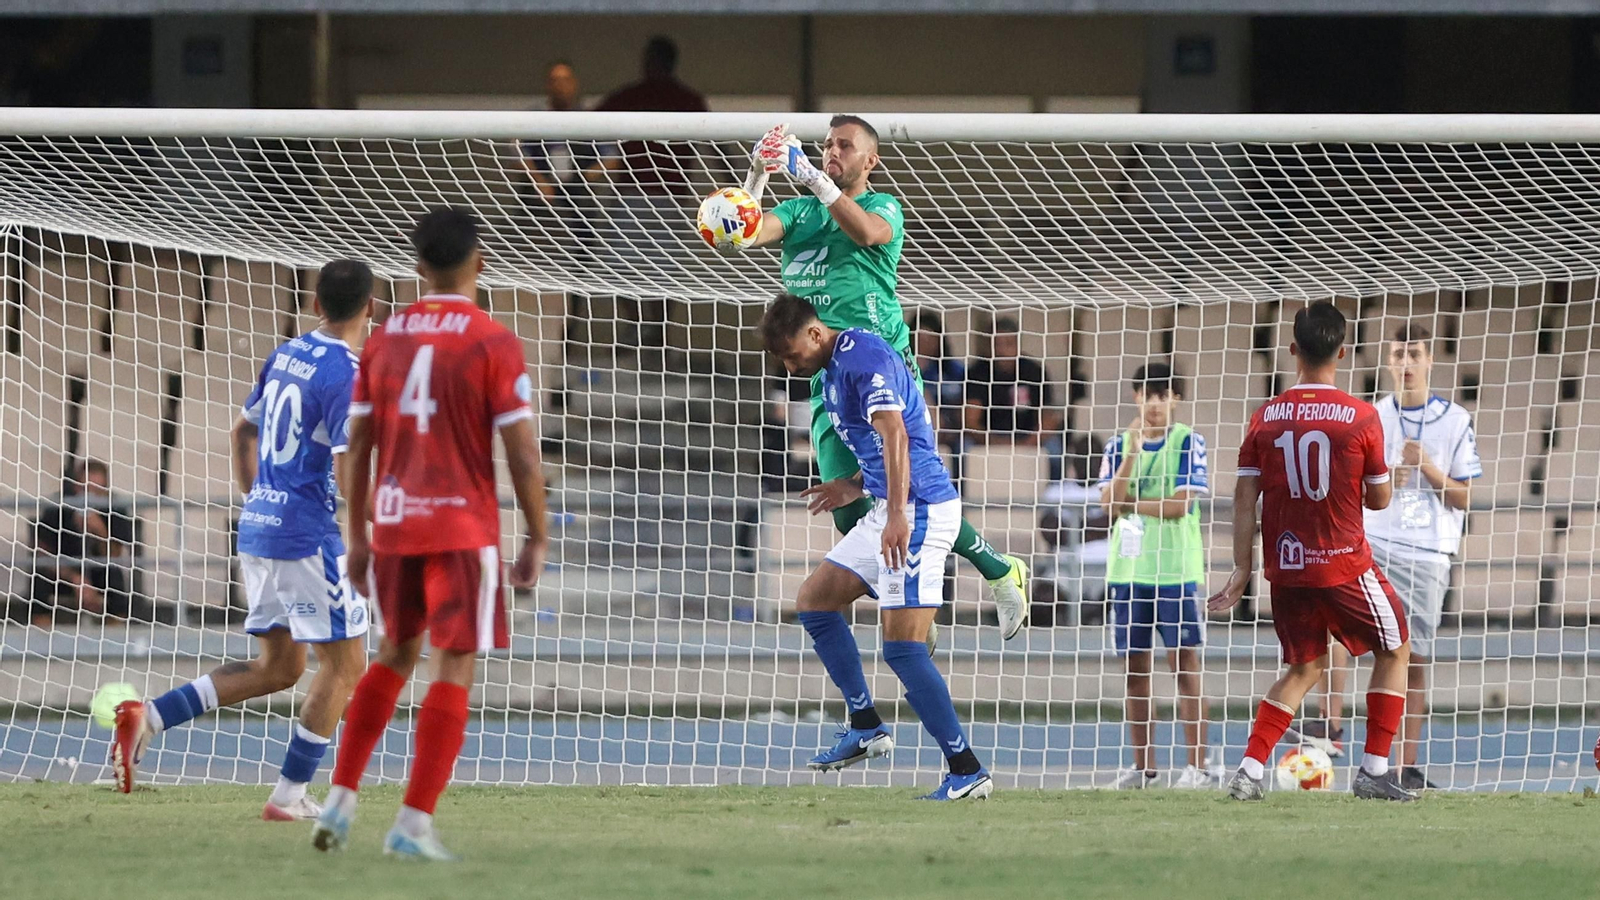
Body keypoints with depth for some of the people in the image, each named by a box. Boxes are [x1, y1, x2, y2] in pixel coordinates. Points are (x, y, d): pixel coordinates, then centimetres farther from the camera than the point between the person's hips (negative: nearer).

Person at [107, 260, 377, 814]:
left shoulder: (286, 354, 10)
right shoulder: (347, 376, -15)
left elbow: (243, 430, 23)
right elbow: (348, 474, -21)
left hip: (256, 526, 8)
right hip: (308, 534, -8)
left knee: (277, 667, 15)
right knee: (345, 663, 3)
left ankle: (149, 717, 3)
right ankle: (289, 796, 2)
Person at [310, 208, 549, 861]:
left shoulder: (384, 339, 7)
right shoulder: (494, 344, -8)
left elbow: (357, 444, 10)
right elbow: (521, 453, -10)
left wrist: (358, 536, 19)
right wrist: (537, 540, 1)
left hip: (392, 523, 5)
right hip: (463, 528, -5)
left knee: (395, 654, 22)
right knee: (454, 669, 0)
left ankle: (340, 800, 16)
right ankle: (414, 824, -8)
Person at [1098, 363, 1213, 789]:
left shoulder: (1188, 442, -2)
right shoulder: (1119, 444, 9)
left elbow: (1182, 503, -11)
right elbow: (1110, 504, -3)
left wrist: (1132, 505, -3)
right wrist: (1131, 452, -12)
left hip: (1176, 570, -4)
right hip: (1129, 569, 4)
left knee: (1185, 661, -6)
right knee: (1135, 665, 6)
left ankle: (1196, 766, -5)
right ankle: (1142, 766, 12)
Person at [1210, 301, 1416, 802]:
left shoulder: (1265, 418, -1)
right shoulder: (1361, 418, -9)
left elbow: (1244, 497, -1)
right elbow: (1379, 499, -2)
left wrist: (1243, 568, 4)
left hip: (1286, 568, 4)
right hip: (1345, 566, -4)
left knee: (1304, 668, 20)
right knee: (1394, 651, 17)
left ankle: (1250, 770, 5)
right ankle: (1374, 772, 10)